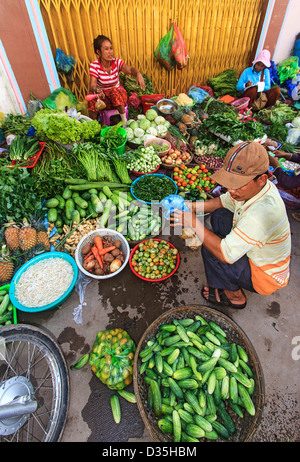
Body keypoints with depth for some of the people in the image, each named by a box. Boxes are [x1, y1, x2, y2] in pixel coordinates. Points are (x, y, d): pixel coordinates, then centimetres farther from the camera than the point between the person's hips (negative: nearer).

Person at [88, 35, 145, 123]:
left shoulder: (117, 62, -8)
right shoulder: (94, 65, -13)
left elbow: (130, 69, -26)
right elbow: (92, 85, -23)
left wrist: (138, 73, -50)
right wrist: (95, 89, -49)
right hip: (103, 96, 0)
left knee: (114, 91, -34)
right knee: (92, 98, -32)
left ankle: (124, 121, -24)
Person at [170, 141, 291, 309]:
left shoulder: (263, 212, -41)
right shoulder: (252, 187, -14)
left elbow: (225, 254, -39)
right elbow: (223, 201, 3)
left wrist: (194, 223, -32)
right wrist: (191, 207, -12)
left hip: (265, 277, -8)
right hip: (256, 252, 8)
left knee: (210, 250, -23)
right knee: (219, 215, 2)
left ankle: (235, 296, 5)